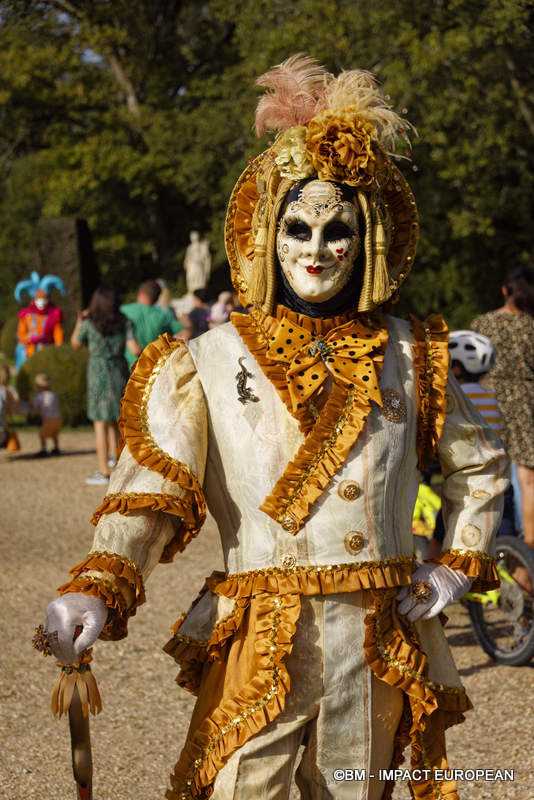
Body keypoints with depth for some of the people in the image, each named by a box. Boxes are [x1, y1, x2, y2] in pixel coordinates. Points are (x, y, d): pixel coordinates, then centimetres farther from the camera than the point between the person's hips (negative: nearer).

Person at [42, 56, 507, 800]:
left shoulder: (406, 355, 7)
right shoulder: (210, 362, -2)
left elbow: (481, 464, 21)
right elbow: (149, 489, -11)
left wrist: (460, 565, 10)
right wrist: (98, 588, -27)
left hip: (379, 646, 3)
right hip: (261, 648, -3)